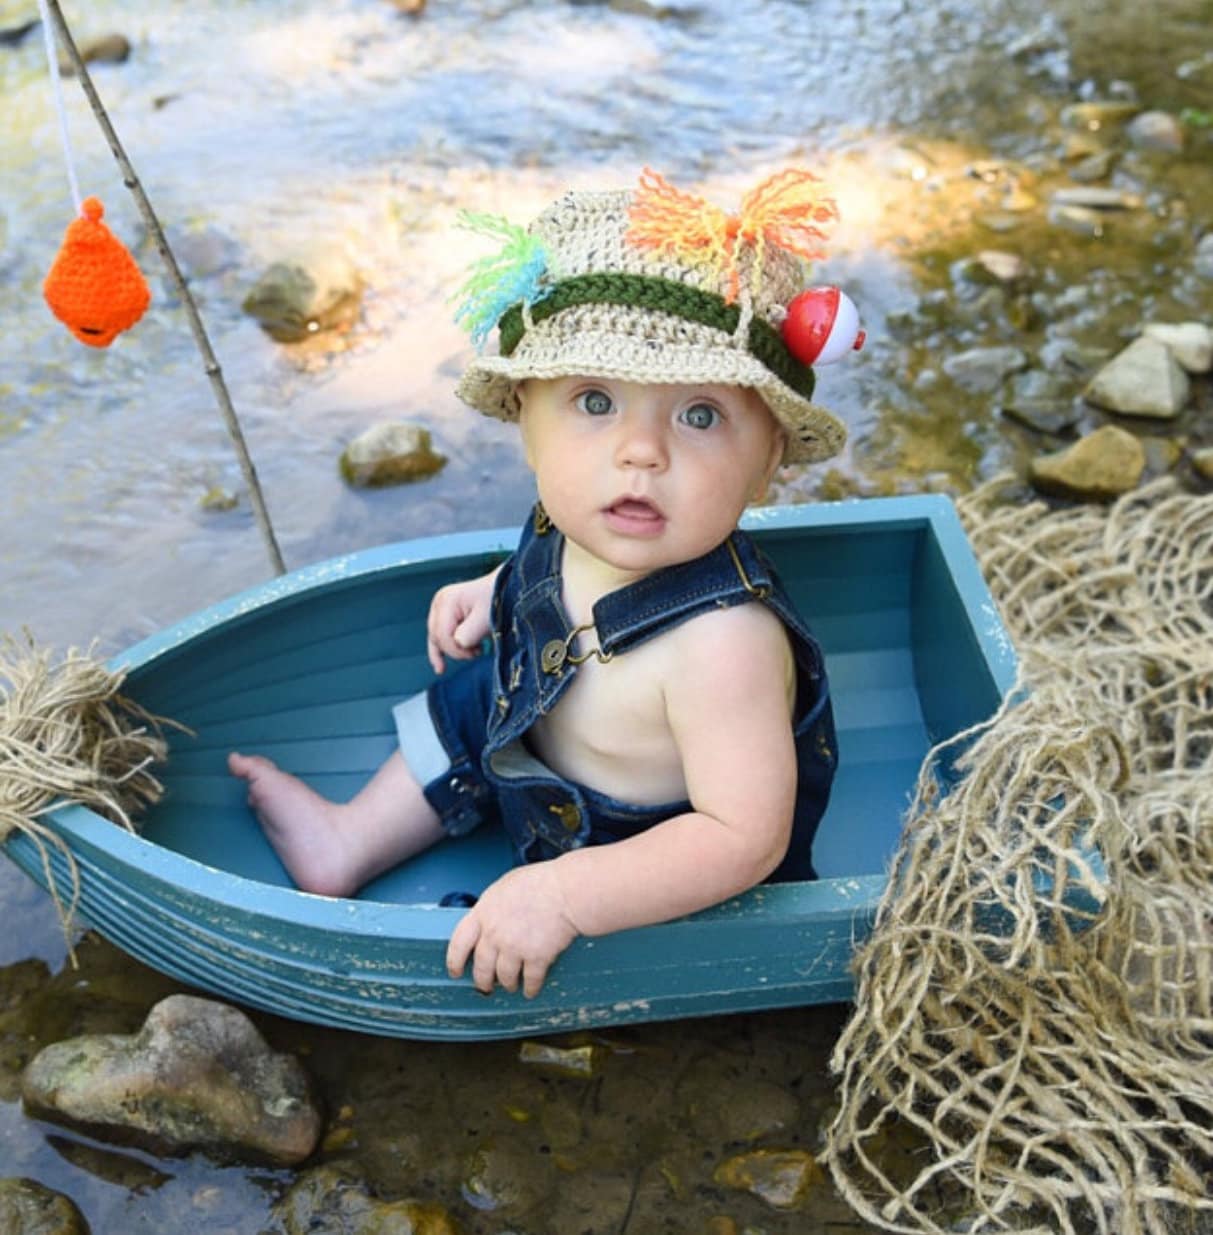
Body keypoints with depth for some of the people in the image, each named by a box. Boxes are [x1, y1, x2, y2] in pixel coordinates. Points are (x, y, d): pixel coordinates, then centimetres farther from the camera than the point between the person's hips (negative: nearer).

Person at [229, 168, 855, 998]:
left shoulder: (720, 640, -43)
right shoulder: (575, 531, -19)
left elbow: (744, 835, -40)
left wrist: (563, 896, -43)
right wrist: (498, 594, 2)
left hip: (661, 893, -8)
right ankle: (351, 843, 41)